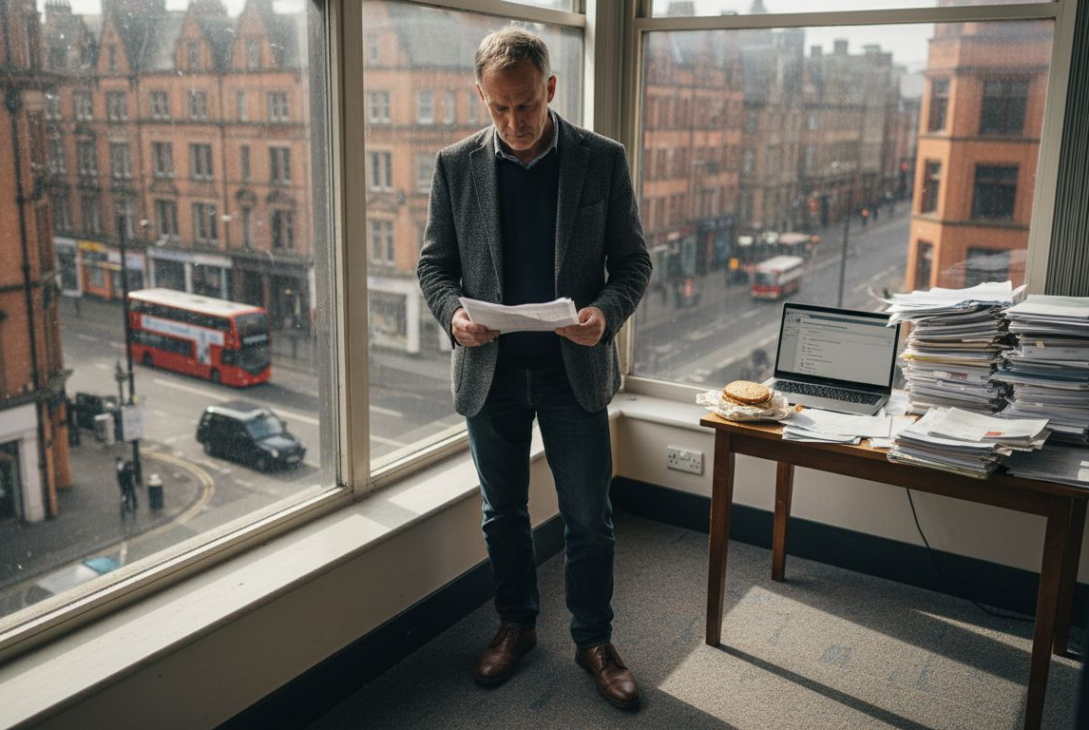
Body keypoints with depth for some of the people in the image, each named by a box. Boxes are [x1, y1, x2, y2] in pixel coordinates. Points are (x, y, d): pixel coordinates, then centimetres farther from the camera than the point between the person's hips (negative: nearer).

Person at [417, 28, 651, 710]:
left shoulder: (603, 160, -4)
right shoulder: (456, 165, -1)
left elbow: (633, 260, -1)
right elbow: (435, 262, 5)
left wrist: (607, 312, -21)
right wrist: (453, 312, -16)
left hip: (574, 369, -1)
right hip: (491, 369, 2)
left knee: (590, 517, 8)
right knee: (504, 513, 16)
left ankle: (594, 639, 29)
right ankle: (516, 625, 37)